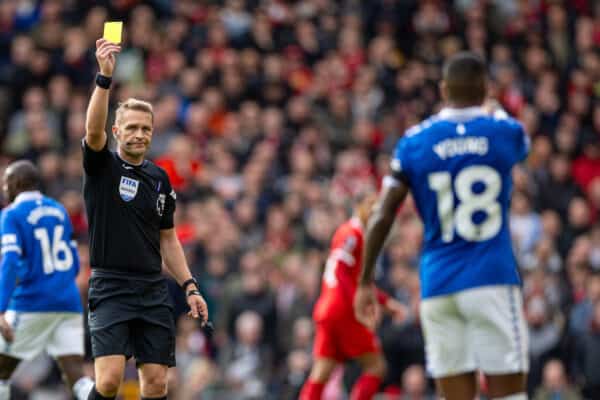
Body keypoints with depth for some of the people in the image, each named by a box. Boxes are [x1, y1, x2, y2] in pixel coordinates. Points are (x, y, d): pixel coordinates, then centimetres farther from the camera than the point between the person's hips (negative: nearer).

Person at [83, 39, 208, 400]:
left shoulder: (160, 178, 13)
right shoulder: (102, 165, -1)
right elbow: (94, 129, -23)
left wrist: (189, 286, 10)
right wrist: (105, 76, -34)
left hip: (154, 290, 5)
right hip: (111, 288, -5)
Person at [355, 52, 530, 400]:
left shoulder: (415, 142, 3)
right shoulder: (506, 131, 3)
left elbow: (382, 218, 0)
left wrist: (366, 282, 8)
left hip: (439, 286, 2)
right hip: (493, 280, -1)